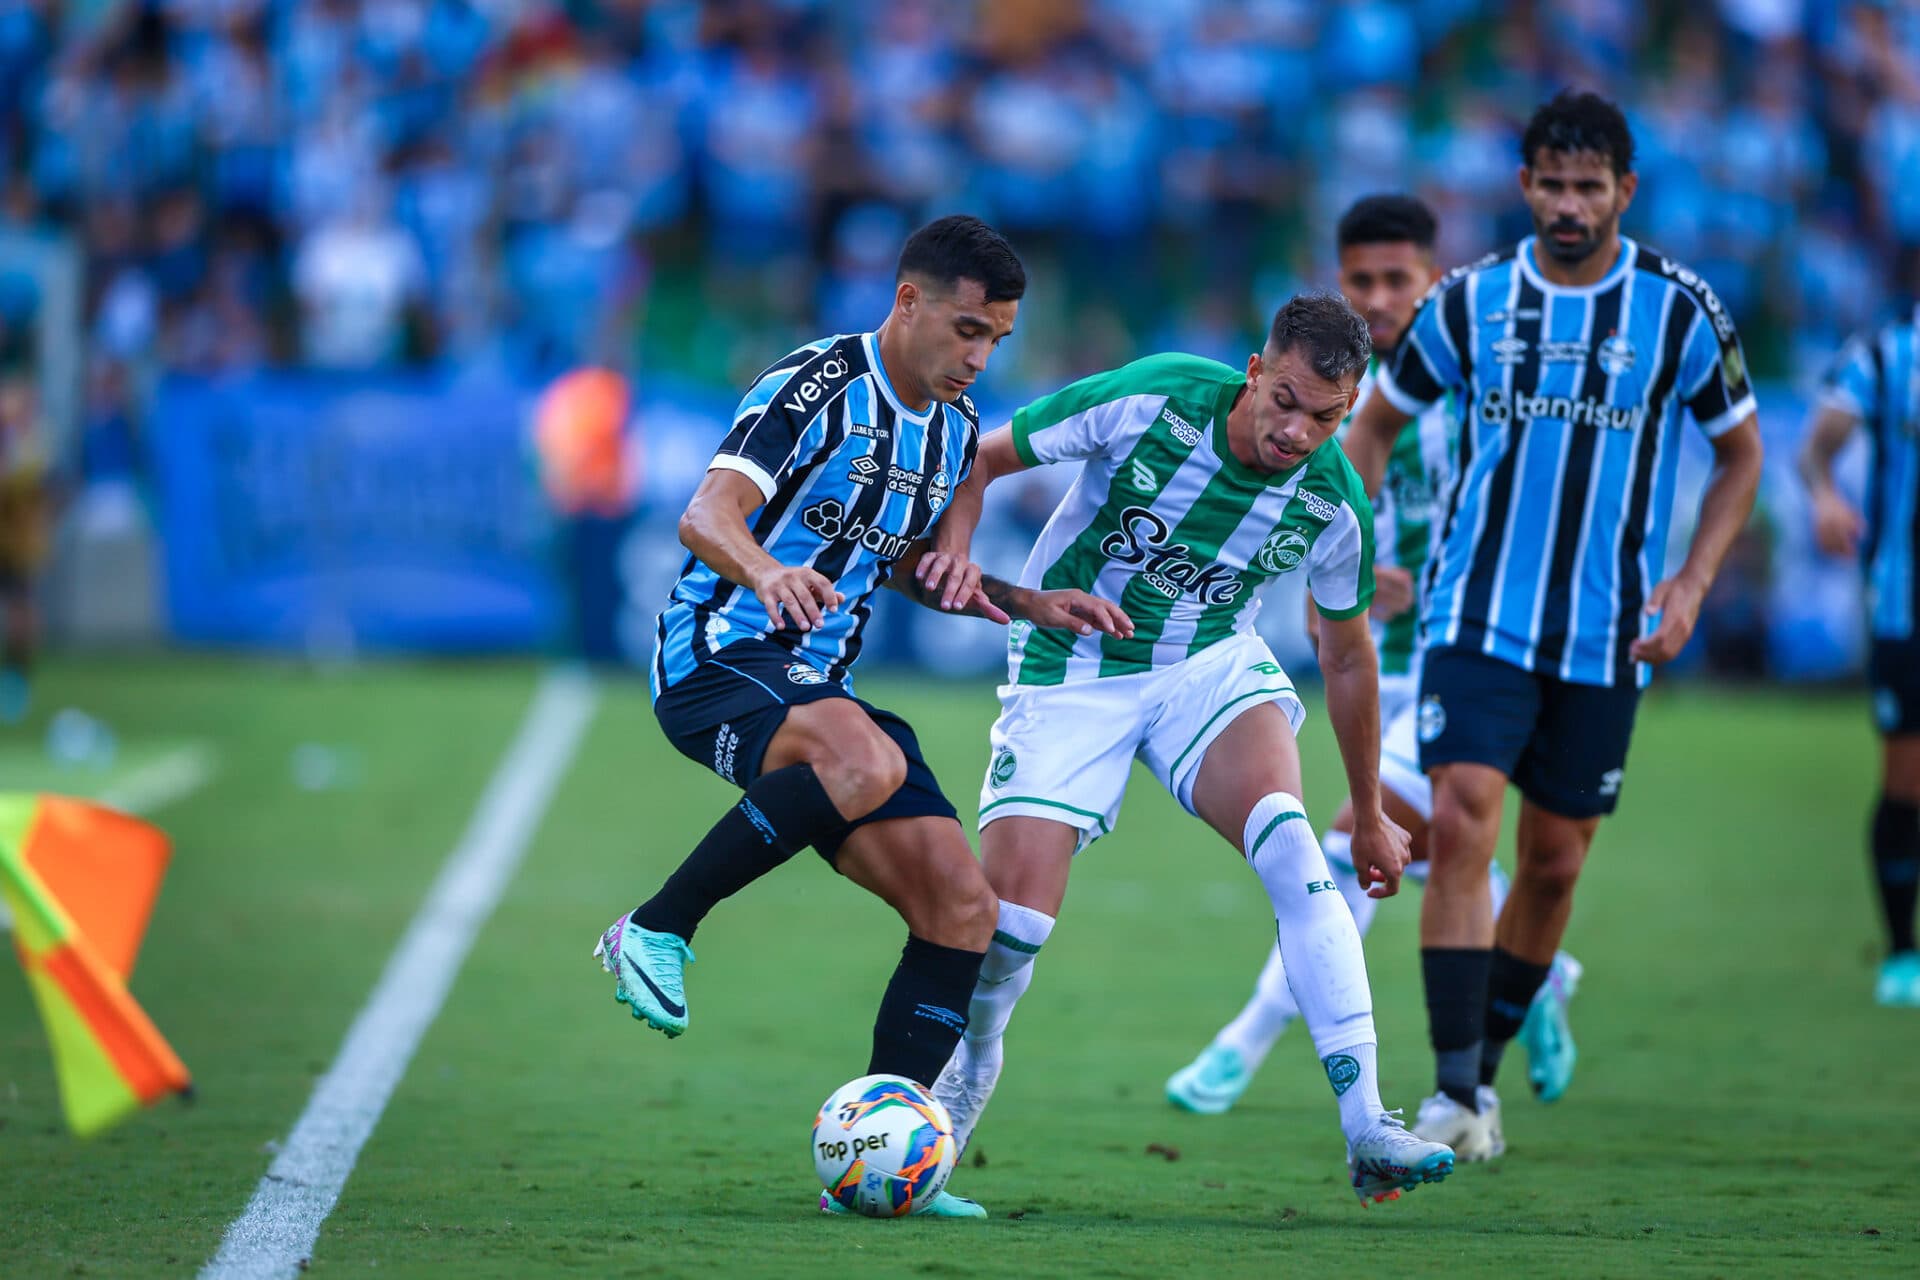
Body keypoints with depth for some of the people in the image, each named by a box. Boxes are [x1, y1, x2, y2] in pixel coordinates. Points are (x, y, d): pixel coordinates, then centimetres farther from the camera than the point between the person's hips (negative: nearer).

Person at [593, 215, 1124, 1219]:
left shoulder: (954, 426, 12)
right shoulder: (817, 387, -13)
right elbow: (706, 515, -26)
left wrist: (1031, 603, 13)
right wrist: (767, 571, -48)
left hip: (818, 684, 8)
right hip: (719, 657, -8)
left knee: (962, 906, -4)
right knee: (866, 763, -40)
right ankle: (656, 934, -23)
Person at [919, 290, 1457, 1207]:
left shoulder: (1332, 501, -14)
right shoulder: (1150, 400, -23)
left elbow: (1345, 656, 4)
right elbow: (983, 458, -10)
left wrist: (1369, 813, 13)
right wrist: (953, 546, -31)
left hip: (1211, 666, 1)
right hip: (1071, 673, -1)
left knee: (1290, 846, -27)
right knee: (1013, 912, -12)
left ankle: (1366, 1128, -30)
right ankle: (968, 1067, 26)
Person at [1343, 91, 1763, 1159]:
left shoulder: (1681, 311, -2)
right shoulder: (1470, 302, 0)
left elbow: (1742, 453, 11)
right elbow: (1375, 428, 14)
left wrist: (1690, 584, -1)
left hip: (1606, 639, 1)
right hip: (1478, 620, -1)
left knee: (1553, 863, 7)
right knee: (1461, 829, -17)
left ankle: (1487, 1068, 27)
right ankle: (1456, 1095, -17)